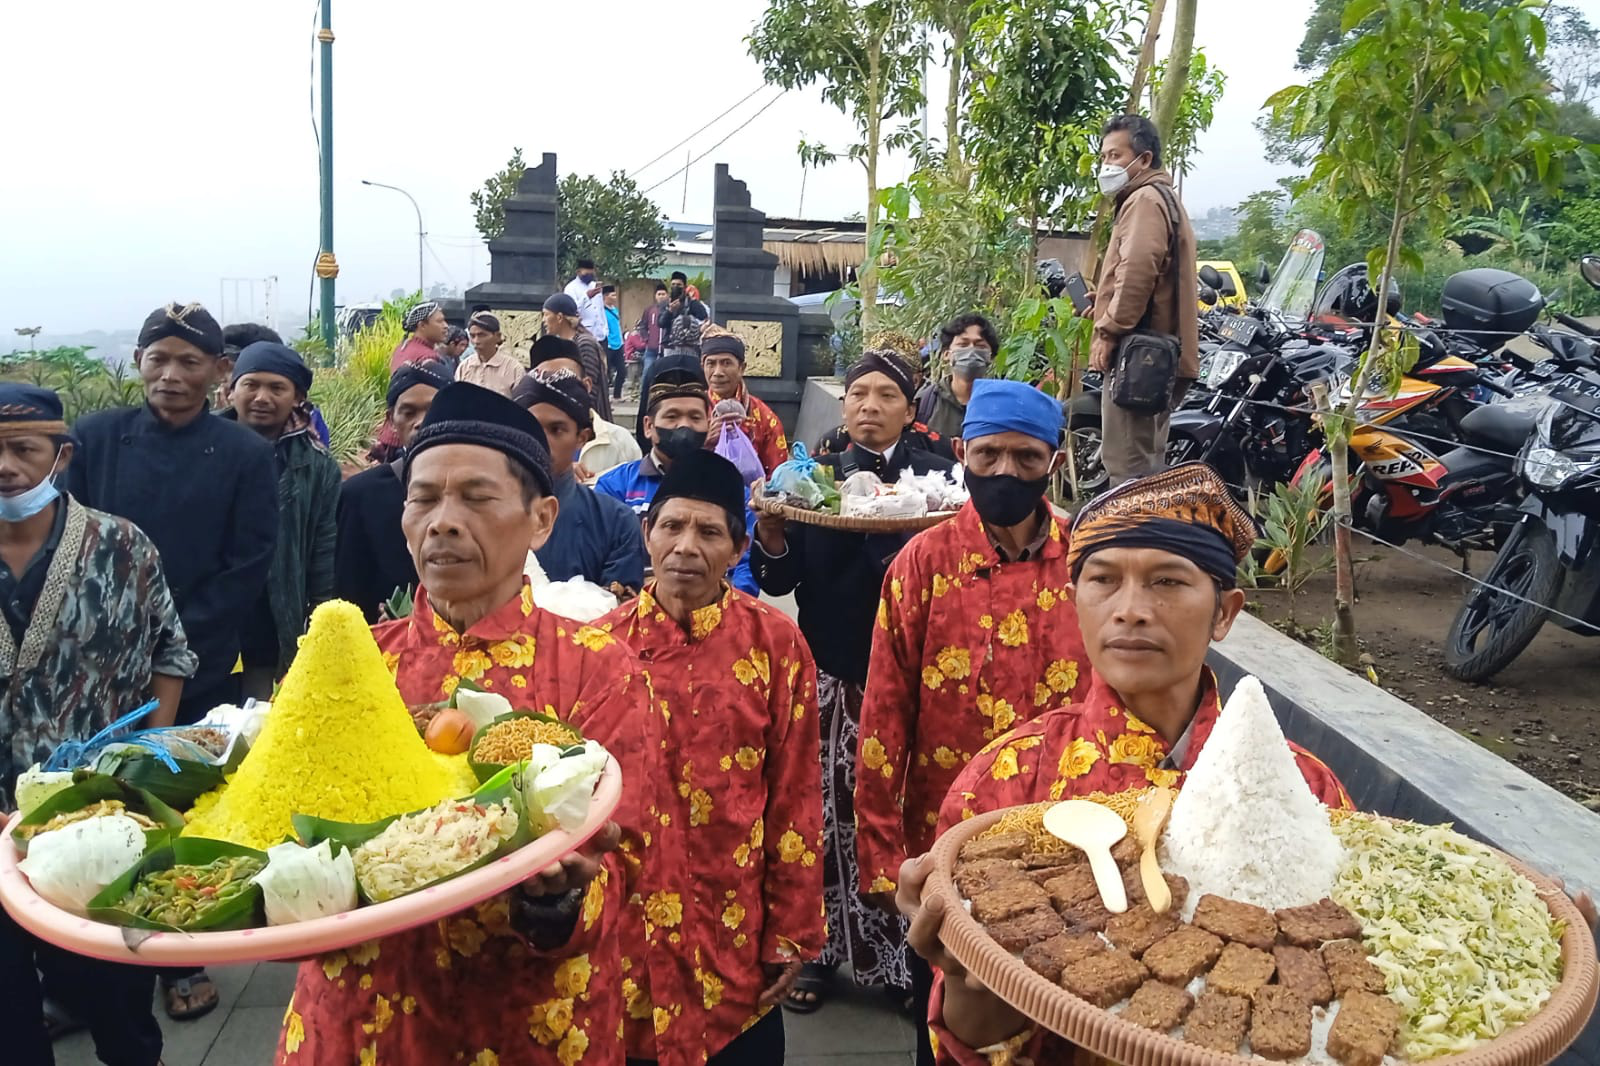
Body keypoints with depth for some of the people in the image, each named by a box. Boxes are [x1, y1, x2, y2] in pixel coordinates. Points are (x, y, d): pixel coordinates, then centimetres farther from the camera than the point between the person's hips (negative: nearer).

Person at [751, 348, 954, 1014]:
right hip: (833, 670, 1)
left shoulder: (936, 476, 5)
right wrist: (770, 528, -15)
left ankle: (909, 949, 19)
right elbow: (781, 580, 4)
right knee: (832, 808, 1)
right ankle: (823, 946, 19)